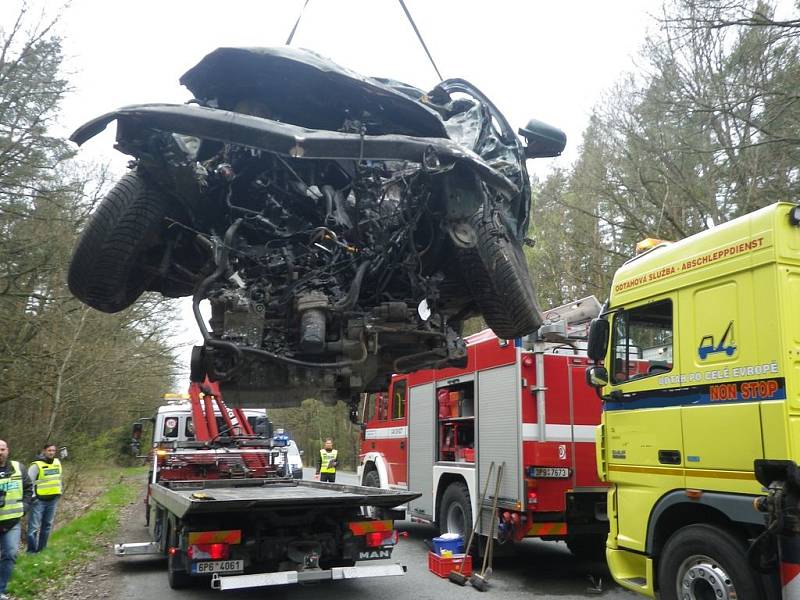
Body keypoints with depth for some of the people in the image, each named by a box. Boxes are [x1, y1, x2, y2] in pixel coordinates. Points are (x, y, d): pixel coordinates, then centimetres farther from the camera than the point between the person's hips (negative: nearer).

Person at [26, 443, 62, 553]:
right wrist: (32, 496, -16)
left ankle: (42, 548, 24)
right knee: (34, 526, -5)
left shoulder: (57, 462, 5)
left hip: (53, 499, 6)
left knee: (47, 525, 13)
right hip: (39, 500, -6)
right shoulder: (36, 465, -14)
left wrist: (61, 489, 16)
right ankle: (31, 551, 3)